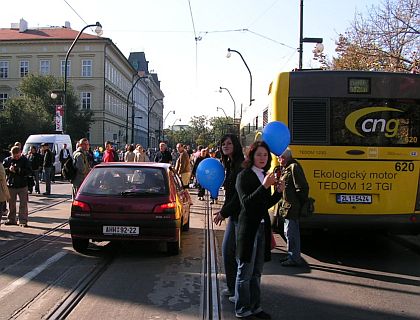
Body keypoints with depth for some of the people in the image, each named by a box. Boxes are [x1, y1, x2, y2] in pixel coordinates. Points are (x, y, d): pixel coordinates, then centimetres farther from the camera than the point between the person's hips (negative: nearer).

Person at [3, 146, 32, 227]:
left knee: (23, 204, -1)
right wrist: (9, 169, -17)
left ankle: (23, 221, 5)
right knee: (11, 204, 13)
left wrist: (20, 170, -24)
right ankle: (11, 220, 25)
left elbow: (29, 171, -8)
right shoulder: (7, 160, 3)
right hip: (11, 186, 3)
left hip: (22, 186, -2)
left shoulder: (25, 160, -4)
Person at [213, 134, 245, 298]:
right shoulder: (230, 165, 12)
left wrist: (224, 212, -14)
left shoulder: (241, 166, -17)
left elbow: (239, 194, -20)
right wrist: (223, 211, 8)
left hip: (241, 215, -10)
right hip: (234, 215, 10)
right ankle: (232, 287, 29)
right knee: (227, 249, 16)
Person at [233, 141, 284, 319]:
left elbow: (266, 204, 14)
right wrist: (264, 186, -28)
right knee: (245, 272, 3)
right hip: (249, 227, -7)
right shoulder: (244, 176, -11)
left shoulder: (265, 176, 10)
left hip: (262, 227, 7)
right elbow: (246, 203, -21)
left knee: (256, 272, 16)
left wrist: (278, 192, -1)